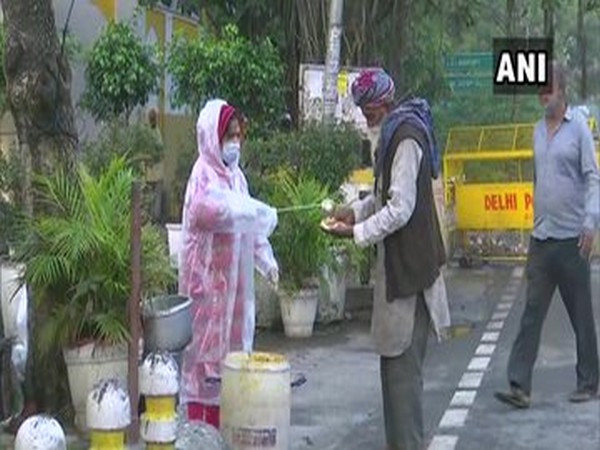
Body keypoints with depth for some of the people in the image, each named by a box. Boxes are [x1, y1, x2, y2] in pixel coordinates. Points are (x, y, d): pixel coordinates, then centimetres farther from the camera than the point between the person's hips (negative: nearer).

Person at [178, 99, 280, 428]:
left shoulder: (234, 174, 13)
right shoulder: (204, 174, -13)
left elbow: (247, 223, 19)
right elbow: (208, 208, -35)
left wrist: (266, 260, 11)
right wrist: (260, 213, -31)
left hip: (233, 276, 8)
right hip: (209, 274, -8)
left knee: (231, 337, 13)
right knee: (207, 338, -3)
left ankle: (222, 419, 24)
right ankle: (200, 421, 5)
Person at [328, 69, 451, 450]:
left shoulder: (406, 137, -17)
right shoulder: (393, 133, 15)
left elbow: (400, 208, -21)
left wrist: (357, 232, -13)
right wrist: (356, 211, 9)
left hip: (409, 265, -10)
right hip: (398, 263, 10)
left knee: (403, 364, -5)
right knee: (397, 361, 15)